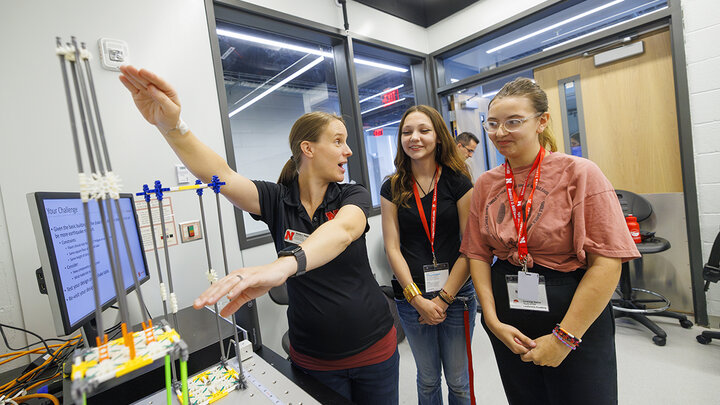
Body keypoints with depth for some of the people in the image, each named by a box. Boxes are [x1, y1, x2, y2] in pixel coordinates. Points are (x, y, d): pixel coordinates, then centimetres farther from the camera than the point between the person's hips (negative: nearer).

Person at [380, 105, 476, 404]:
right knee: (427, 380, 20)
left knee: (458, 381, 17)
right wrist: (418, 299, -11)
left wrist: (443, 298, -12)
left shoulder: (458, 181, -5)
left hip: (456, 295, -1)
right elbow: (392, 248, -4)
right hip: (411, 298, 1)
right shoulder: (392, 188, -1)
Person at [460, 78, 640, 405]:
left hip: (578, 326, -3)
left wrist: (564, 337, -14)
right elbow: (478, 254, 1)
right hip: (508, 324, 4)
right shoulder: (485, 184, 0)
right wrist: (492, 320, -7)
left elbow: (607, 262, -15)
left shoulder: (579, 173, -12)